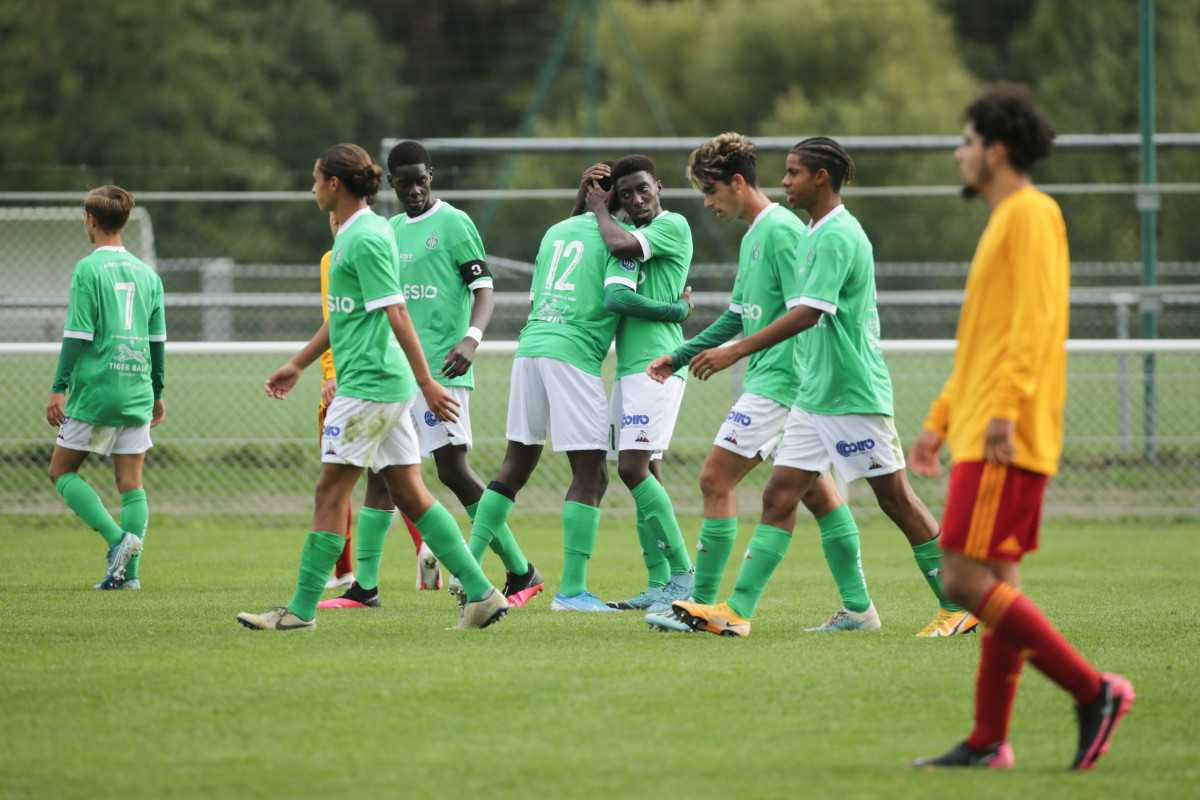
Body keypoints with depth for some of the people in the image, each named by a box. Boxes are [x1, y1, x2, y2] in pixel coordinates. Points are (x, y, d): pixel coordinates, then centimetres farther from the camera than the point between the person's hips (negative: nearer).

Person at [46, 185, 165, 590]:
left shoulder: (89, 269, -7)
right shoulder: (147, 273, 11)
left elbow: (78, 334, -12)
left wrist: (59, 388, -8)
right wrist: (157, 394, 22)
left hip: (95, 389, -5)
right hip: (137, 390, 5)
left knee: (62, 471, 6)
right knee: (131, 483, 6)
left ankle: (117, 538, -11)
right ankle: (128, 570, -1)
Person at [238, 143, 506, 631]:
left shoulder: (366, 238, -14)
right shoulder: (351, 235, 17)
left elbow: (396, 313, -19)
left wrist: (425, 381, -23)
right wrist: (297, 365, 33)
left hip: (368, 384, -10)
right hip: (387, 387, 10)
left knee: (331, 491, -5)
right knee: (409, 494, 7)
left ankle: (302, 609, -1)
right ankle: (481, 593, 5)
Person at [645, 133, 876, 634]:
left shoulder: (782, 231, -13)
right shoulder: (754, 235, 18)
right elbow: (738, 316, 26)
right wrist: (679, 358, 26)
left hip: (777, 381, -10)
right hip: (767, 382, 10)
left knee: (716, 479, -9)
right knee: (815, 490, 9)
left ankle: (704, 606, -7)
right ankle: (858, 607, 10)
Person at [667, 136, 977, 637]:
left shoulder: (838, 236, -16)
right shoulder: (815, 234, 15)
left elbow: (809, 313, -25)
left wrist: (738, 351, -26)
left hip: (854, 394, -9)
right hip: (815, 394, 9)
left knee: (896, 499, -2)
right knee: (780, 496, 1)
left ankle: (958, 607, 8)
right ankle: (737, 612, -4)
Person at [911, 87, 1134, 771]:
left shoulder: (1031, 214, -9)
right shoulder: (1006, 220, 21)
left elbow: (1036, 318, -20)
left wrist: (1006, 406, -27)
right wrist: (941, 419, 26)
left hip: (1003, 438, -10)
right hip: (983, 431, 10)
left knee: (965, 579, -14)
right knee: (996, 585, 8)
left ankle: (1094, 691, -11)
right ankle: (989, 742, 9)